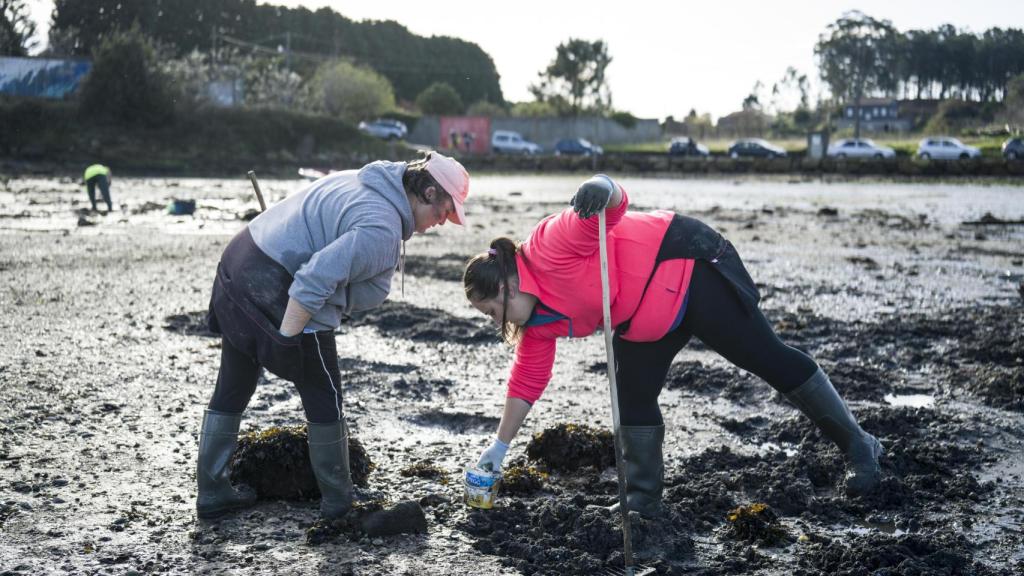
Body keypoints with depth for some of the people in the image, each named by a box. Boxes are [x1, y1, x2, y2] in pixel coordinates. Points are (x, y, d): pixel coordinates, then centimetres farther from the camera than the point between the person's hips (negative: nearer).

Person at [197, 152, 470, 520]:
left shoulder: (360, 182, 12)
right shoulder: (381, 230, -19)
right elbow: (315, 279, -28)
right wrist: (286, 340, -23)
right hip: (275, 288, -10)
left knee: (233, 386, 19)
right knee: (323, 398, 7)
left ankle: (212, 492, 30)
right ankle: (338, 502, 20)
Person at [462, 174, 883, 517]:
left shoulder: (548, 249, -23)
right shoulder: (538, 323, 4)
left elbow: (616, 203, -30)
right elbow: (526, 383, 12)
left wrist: (602, 190, -54)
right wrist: (499, 447, 13)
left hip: (688, 265, -9)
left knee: (768, 359, -2)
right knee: (632, 396, 1)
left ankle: (859, 448, 11)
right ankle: (643, 500, 12)